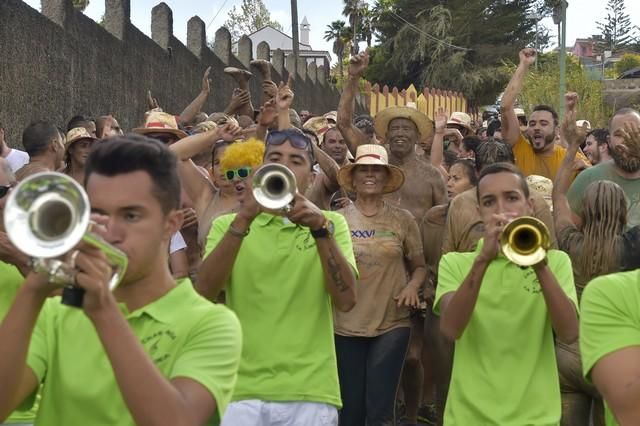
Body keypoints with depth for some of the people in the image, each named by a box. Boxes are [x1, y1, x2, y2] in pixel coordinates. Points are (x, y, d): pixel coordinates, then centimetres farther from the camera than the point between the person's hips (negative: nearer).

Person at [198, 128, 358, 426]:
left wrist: (321, 229, -19)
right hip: (241, 390, 0)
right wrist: (243, 219, -18)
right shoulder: (227, 224, 7)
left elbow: (346, 300, -7)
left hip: (309, 392, 1)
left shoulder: (330, 223, 7)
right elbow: (204, 292, -10)